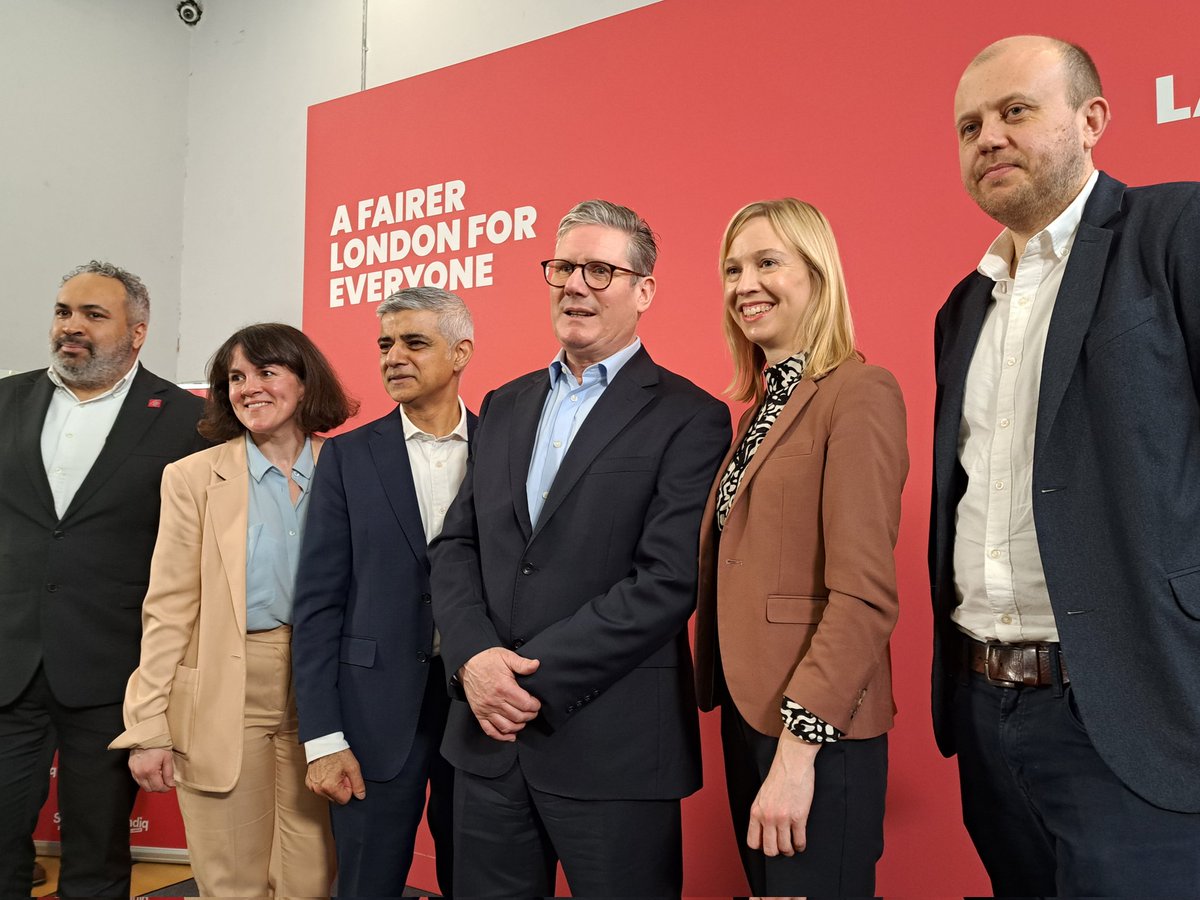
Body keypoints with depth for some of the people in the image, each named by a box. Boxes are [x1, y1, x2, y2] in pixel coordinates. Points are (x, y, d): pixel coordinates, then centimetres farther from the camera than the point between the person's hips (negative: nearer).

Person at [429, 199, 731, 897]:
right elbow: (456, 544, 8)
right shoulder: (505, 406, 12)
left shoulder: (689, 418, -7)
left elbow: (667, 581, -16)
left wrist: (536, 674, -17)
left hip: (612, 749, -5)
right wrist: (475, 657, -9)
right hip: (490, 737, 5)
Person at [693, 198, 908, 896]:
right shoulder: (764, 405, 13)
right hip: (748, 708, 8)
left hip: (818, 731, -8)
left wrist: (798, 747, -22)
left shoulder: (860, 393, -13)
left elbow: (864, 593, -20)